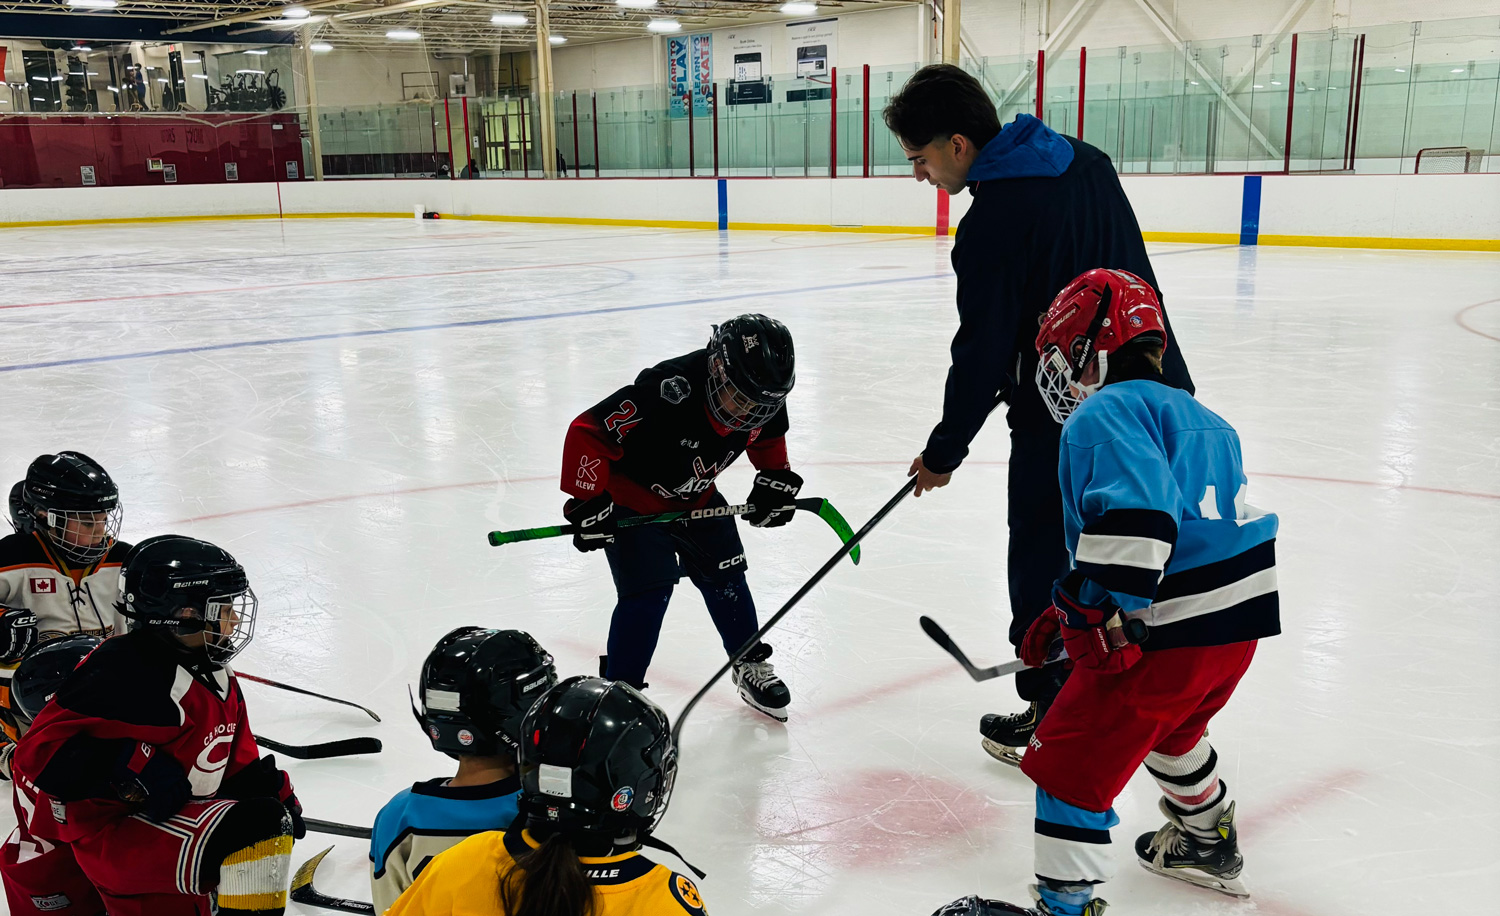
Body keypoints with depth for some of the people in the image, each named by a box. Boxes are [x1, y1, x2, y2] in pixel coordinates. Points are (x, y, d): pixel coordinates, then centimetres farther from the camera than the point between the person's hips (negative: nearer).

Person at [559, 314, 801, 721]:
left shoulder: (763, 398, -18)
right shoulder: (669, 390, -40)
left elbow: (769, 439, 8)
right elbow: (587, 432, -36)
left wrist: (776, 481, -4)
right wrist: (588, 500, -33)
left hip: (695, 499, 6)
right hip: (632, 500, -6)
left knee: (725, 578, 11)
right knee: (648, 592, -13)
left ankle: (751, 666, 33)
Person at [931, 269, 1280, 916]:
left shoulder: (1105, 412, -11)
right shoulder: (1190, 414, 20)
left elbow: (1137, 512, -29)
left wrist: (1104, 618, -26)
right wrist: (1072, 611, 20)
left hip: (1175, 627, -10)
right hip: (1242, 617, 10)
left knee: (1072, 757, 1)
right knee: (1168, 726, 35)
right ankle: (1208, 842, 55)